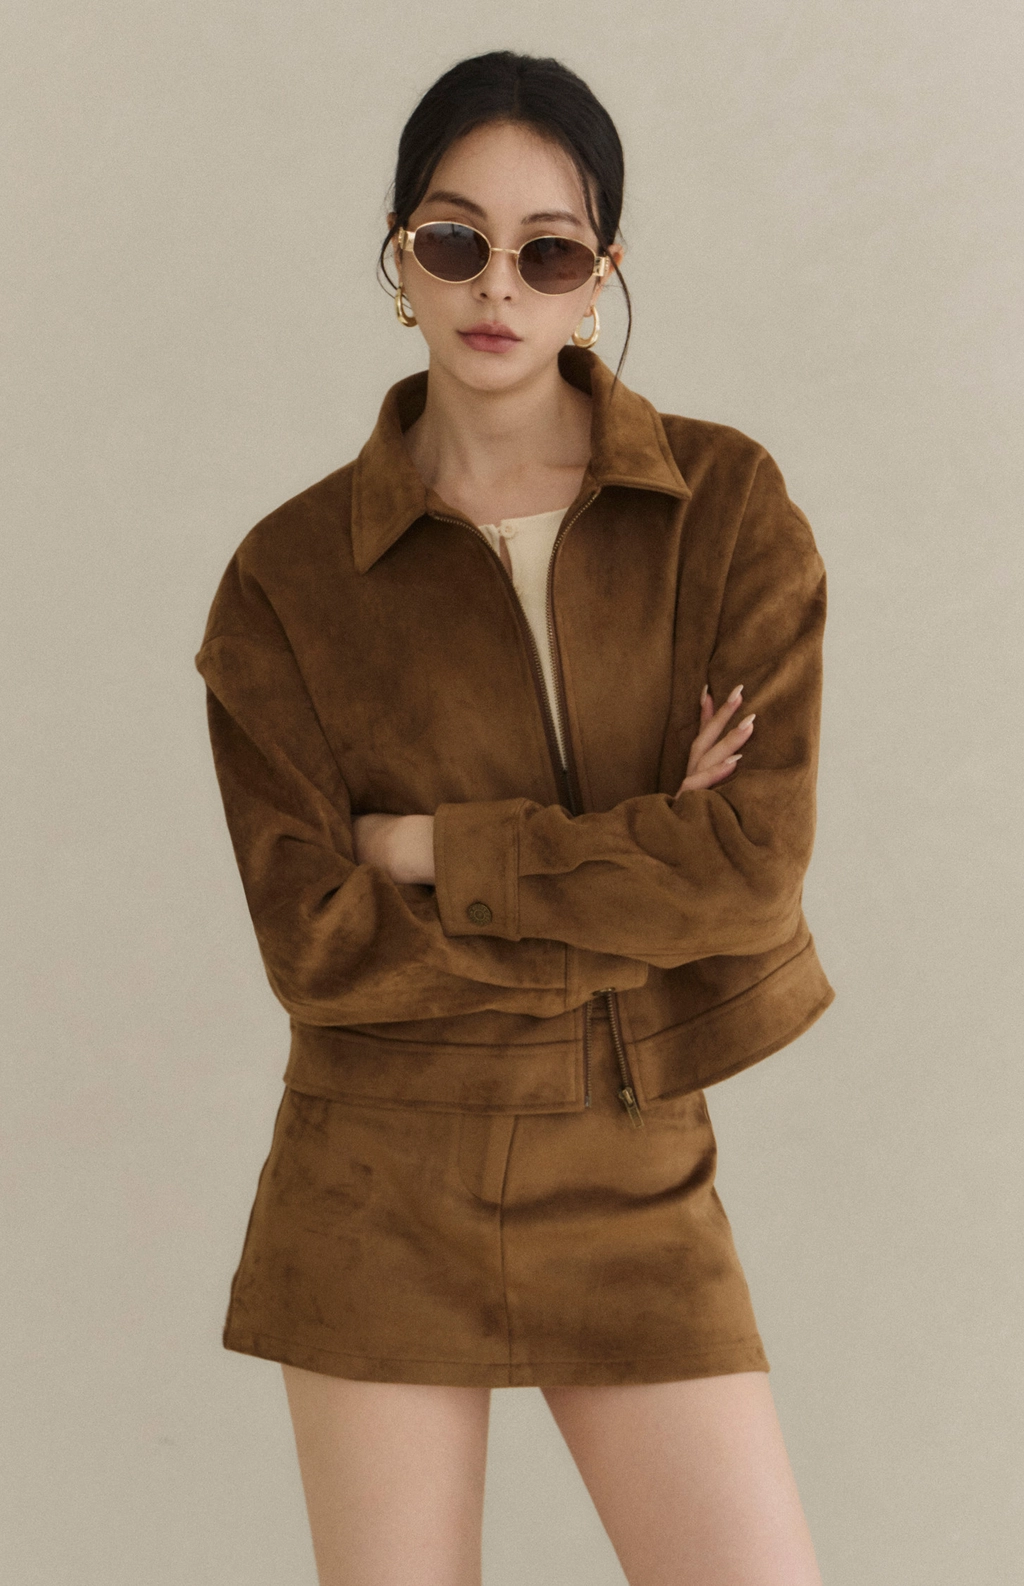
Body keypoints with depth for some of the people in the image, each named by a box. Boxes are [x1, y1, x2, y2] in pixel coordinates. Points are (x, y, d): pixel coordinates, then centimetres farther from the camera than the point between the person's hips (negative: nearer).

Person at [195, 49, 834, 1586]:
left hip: (631, 1184, 1)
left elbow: (760, 860, -12)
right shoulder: (291, 577, -2)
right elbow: (315, 938, -10)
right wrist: (635, 883, -13)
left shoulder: (730, 508, -2)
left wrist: (434, 848, -11)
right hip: (377, 1187, 0)